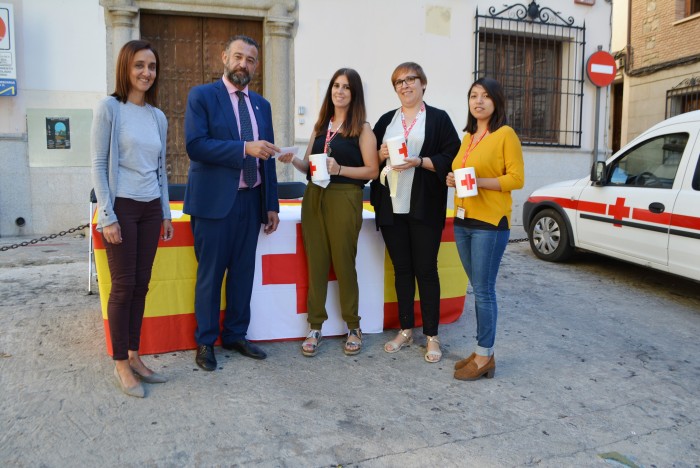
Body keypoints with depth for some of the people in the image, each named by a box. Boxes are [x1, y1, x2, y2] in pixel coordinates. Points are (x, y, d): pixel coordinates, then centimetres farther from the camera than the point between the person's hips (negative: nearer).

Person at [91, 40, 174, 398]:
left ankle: (134, 357, 19)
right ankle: (120, 364, 12)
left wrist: (166, 213, 12)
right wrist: (107, 216, -13)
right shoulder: (110, 108, -5)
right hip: (122, 207, -5)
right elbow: (98, 165, -8)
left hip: (151, 209, 5)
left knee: (141, 285, 8)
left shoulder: (158, 116, 11)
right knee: (123, 286, 0)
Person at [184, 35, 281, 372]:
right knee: (211, 273, 4)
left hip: (251, 201, 5)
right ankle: (205, 342, 20)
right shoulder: (202, 96, -3)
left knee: (243, 271, 11)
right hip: (214, 201, -5)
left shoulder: (261, 104, 13)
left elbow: (267, 157, 14)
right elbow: (195, 145, -16)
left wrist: (272, 205, 10)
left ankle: (235, 335, 26)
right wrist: (245, 148, -24)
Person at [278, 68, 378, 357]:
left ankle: (353, 327, 18)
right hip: (313, 198, 5)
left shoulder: (362, 129, 0)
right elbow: (309, 166, 17)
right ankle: (315, 327, 14)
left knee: (343, 263, 2)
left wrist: (340, 169, -18)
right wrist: (293, 160, -3)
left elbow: (372, 171, -6)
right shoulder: (320, 126, 15)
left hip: (344, 200, -4)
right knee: (316, 263, 4)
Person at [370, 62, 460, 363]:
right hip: (391, 207, 4)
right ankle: (406, 330, 21)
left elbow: (451, 157, -5)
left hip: (425, 208, -3)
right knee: (401, 269, 9)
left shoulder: (439, 118, 4)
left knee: (426, 270, 0)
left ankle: (431, 336, 10)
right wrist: (381, 155, -7)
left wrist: (419, 162, -17)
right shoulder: (386, 120, 16)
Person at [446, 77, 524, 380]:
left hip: (490, 223, -7)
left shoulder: (505, 135, -6)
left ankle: (484, 357, 9)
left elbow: (516, 179, -10)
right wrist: (453, 180, 3)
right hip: (462, 221, 7)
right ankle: (484, 351, 21)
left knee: (483, 290, -3)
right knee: (478, 289, 12)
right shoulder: (468, 137, 16)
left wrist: (478, 181, -20)